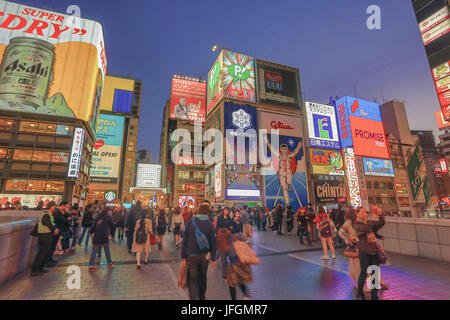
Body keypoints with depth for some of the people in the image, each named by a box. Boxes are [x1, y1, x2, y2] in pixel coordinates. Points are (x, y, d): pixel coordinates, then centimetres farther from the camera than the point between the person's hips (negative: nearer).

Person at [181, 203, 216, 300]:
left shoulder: (190, 222, -8)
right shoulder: (210, 224, -6)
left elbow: (185, 240, -6)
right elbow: (213, 242, -4)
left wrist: (183, 256, 1)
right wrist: (213, 258, 4)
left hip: (191, 256, -2)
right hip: (204, 256, 2)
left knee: (192, 279, 6)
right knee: (202, 277, 21)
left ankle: (194, 297, -8)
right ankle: (201, 297, 37)